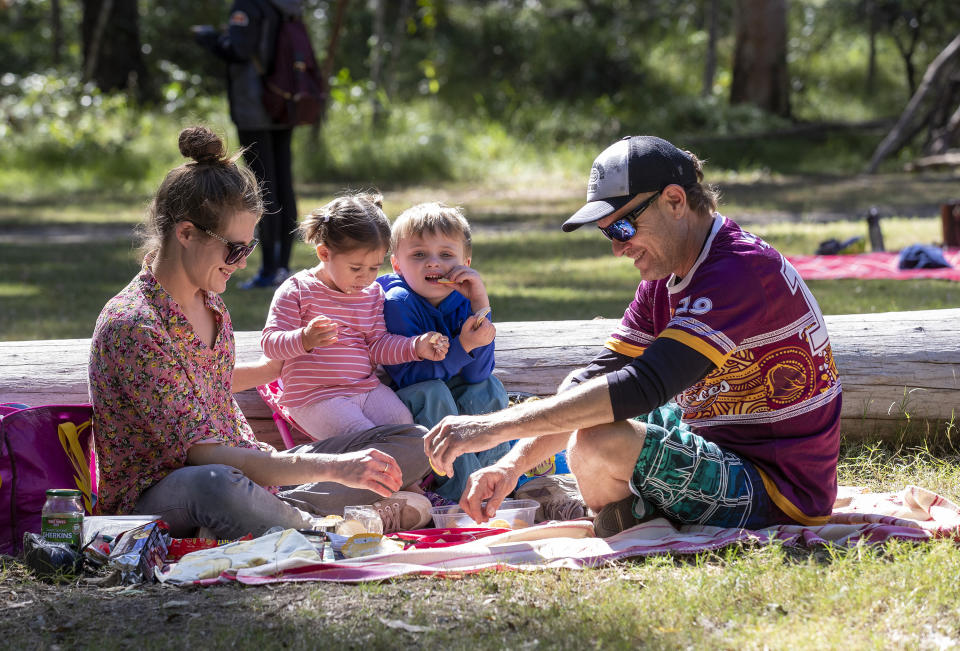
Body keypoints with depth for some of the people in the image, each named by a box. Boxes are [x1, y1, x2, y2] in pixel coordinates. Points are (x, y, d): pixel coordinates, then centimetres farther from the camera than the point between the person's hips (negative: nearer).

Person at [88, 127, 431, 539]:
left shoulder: (209, 303, 8)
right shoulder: (131, 326, -20)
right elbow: (205, 456, -26)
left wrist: (272, 368, 41)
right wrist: (332, 467, -31)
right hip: (154, 500, -9)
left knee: (412, 442, -2)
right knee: (216, 487, -46)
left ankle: (288, 507, -21)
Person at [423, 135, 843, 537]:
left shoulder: (742, 270, -23)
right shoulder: (667, 276, 8)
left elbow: (644, 387, -32)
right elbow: (596, 378, 5)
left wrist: (497, 426, -31)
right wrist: (513, 464, -10)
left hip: (779, 491, -10)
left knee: (601, 444, -28)